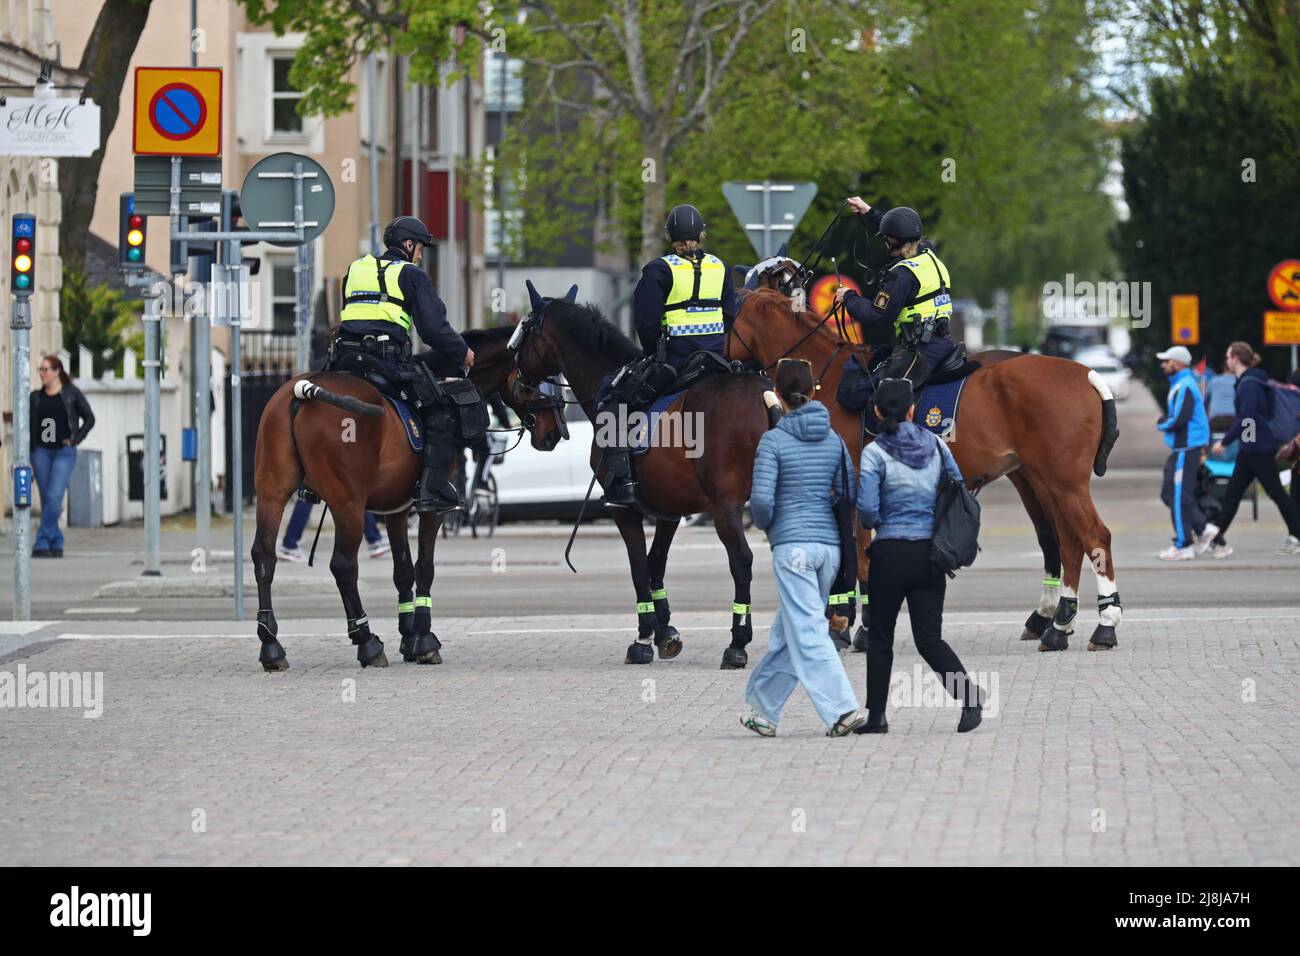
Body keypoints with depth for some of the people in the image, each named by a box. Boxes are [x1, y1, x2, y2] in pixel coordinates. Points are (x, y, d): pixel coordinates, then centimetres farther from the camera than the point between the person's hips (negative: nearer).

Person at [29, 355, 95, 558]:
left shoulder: (71, 393, 2)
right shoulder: (36, 397, 9)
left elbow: (89, 418, 5)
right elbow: (28, 426, 12)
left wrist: (75, 439, -6)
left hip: (64, 452, -3)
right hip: (41, 451, 4)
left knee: (54, 496, -15)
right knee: (46, 499, 3)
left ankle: (42, 542, -15)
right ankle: (56, 543, 12)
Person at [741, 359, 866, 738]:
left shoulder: (773, 440, -8)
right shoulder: (833, 439, 7)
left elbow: (761, 498, -14)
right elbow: (849, 493, 9)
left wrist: (763, 522, 6)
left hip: (793, 545, -6)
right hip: (829, 543, 6)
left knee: (807, 634, -7)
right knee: (788, 631, 16)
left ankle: (843, 709, -20)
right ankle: (764, 710, 25)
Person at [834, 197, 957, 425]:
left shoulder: (902, 274, -15)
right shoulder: (929, 255, 11)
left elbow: (875, 319, -14)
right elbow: (902, 235, 33)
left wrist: (849, 298, 2)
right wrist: (869, 212, 41)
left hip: (919, 353, -9)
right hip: (943, 343, 9)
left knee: (852, 395, -11)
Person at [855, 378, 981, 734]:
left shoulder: (875, 452, -10)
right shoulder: (934, 444, 3)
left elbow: (867, 510, -15)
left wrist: (873, 523, 6)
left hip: (891, 553, -3)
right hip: (930, 553, 3)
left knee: (880, 635, 12)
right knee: (929, 637, 3)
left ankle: (876, 715, 14)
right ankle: (967, 692, -20)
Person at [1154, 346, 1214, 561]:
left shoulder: (1184, 387, -16)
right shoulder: (1179, 384, 17)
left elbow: (1178, 420, -24)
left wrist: (1162, 423, -4)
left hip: (1185, 450, -11)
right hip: (1180, 448, 11)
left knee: (1179, 497, -6)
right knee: (1169, 493, 14)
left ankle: (1183, 546, -2)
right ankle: (1203, 528, 15)